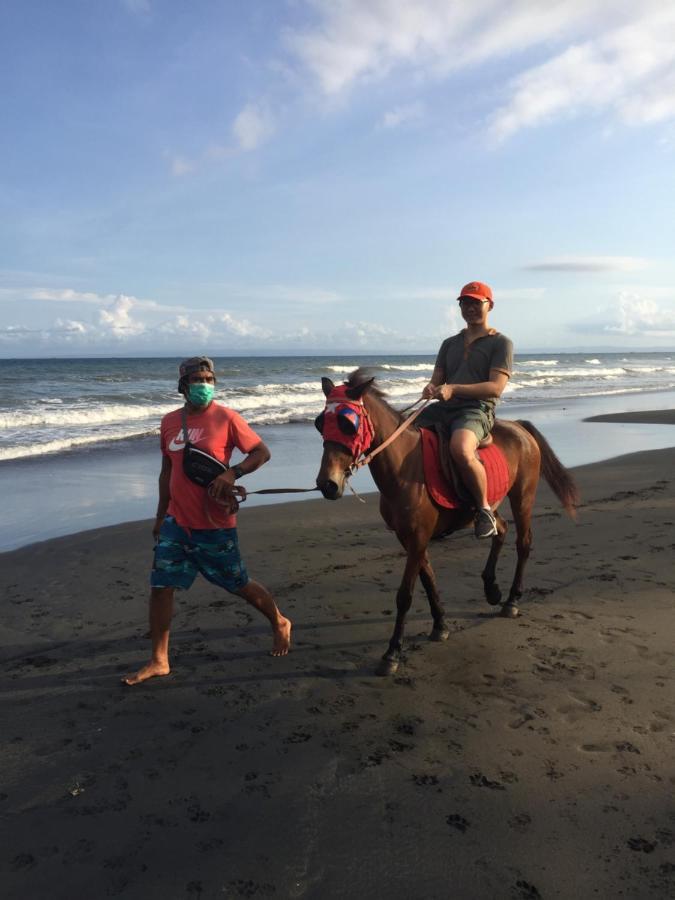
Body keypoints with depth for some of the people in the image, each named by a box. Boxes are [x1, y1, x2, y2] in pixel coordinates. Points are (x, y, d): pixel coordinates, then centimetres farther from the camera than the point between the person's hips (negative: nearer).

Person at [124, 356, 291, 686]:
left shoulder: (226, 417, -9)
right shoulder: (169, 422, 6)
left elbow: (262, 452, -7)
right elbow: (167, 471, 15)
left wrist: (232, 473, -23)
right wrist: (160, 515, 16)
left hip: (215, 525, -4)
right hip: (176, 523, 5)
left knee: (239, 585, 9)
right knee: (160, 587, 2)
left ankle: (280, 624, 36)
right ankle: (159, 661, 16)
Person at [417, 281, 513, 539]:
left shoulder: (500, 342, 5)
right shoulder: (449, 343, 24)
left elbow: (495, 388, -8)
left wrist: (454, 389, -19)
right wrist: (431, 389, -7)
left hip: (476, 411, -6)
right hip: (442, 408, 6)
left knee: (461, 450, -38)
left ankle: (484, 510, -15)